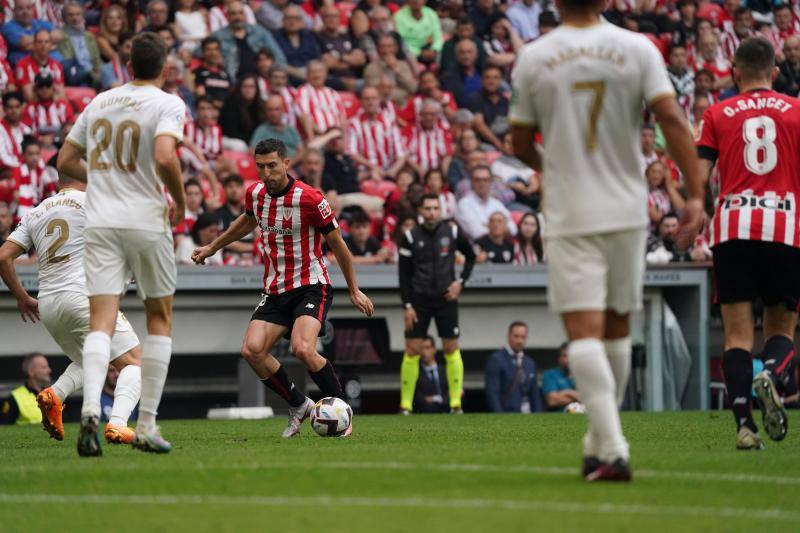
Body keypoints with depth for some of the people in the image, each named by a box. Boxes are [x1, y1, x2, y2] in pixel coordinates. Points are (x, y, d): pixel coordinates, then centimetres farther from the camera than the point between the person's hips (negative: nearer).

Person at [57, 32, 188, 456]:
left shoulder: (99, 102, 12)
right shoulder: (168, 104, -5)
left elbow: (66, 161, 16)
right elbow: (164, 157, -21)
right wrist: (180, 201, -5)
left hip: (100, 223, 3)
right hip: (146, 222, -3)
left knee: (101, 322, -4)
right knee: (159, 320, 13)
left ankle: (91, 409, -29)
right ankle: (146, 426, 10)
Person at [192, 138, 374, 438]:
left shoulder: (309, 199, -17)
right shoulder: (255, 193, 1)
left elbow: (337, 245, -6)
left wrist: (354, 291, 0)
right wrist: (211, 248, 32)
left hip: (310, 286, -6)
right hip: (275, 289, 6)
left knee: (302, 349, -29)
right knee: (252, 350, -14)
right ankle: (299, 406, 7)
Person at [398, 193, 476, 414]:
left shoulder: (452, 232, -1)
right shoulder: (411, 237, -3)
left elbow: (471, 256, 14)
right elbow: (404, 274, 0)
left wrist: (461, 281, 0)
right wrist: (407, 306, -5)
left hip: (446, 298, 1)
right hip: (419, 299, -1)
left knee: (451, 348, -1)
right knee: (412, 350, -5)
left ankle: (456, 403, 5)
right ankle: (405, 405, 0)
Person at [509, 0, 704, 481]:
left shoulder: (533, 58, 0)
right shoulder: (637, 49, 0)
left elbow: (522, 146, 7)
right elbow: (673, 120, -10)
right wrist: (695, 195, -9)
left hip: (568, 213, -2)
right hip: (627, 211, 2)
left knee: (584, 331, -7)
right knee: (617, 328, 16)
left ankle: (613, 451, -21)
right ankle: (600, 444, 26)